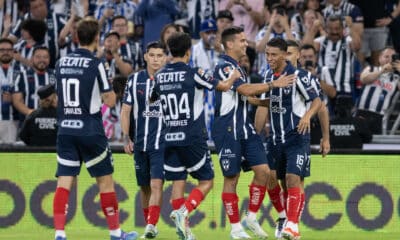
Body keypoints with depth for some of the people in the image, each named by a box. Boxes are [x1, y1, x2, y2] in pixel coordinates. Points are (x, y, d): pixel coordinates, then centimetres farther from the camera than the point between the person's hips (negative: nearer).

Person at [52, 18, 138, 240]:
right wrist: (110, 93, 15)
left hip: (65, 130, 4)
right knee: (105, 180, 8)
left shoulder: (62, 63, 6)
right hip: (90, 131, -4)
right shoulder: (95, 65, -9)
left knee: (64, 182, 0)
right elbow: (110, 100, -7)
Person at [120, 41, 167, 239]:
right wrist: (126, 138, 0)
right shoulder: (135, 80, 5)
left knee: (156, 184, -16)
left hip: (163, 143, -3)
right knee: (144, 186, 10)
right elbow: (125, 110, 9)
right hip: (140, 143, 3)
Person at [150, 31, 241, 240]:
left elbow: (152, 99, 24)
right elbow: (223, 86, 3)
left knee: (178, 182, 7)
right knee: (206, 181, 5)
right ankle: (184, 212, -18)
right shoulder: (193, 74, -8)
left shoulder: (160, 76, 5)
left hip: (171, 138, 5)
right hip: (193, 137, -5)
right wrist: (233, 77, 24)